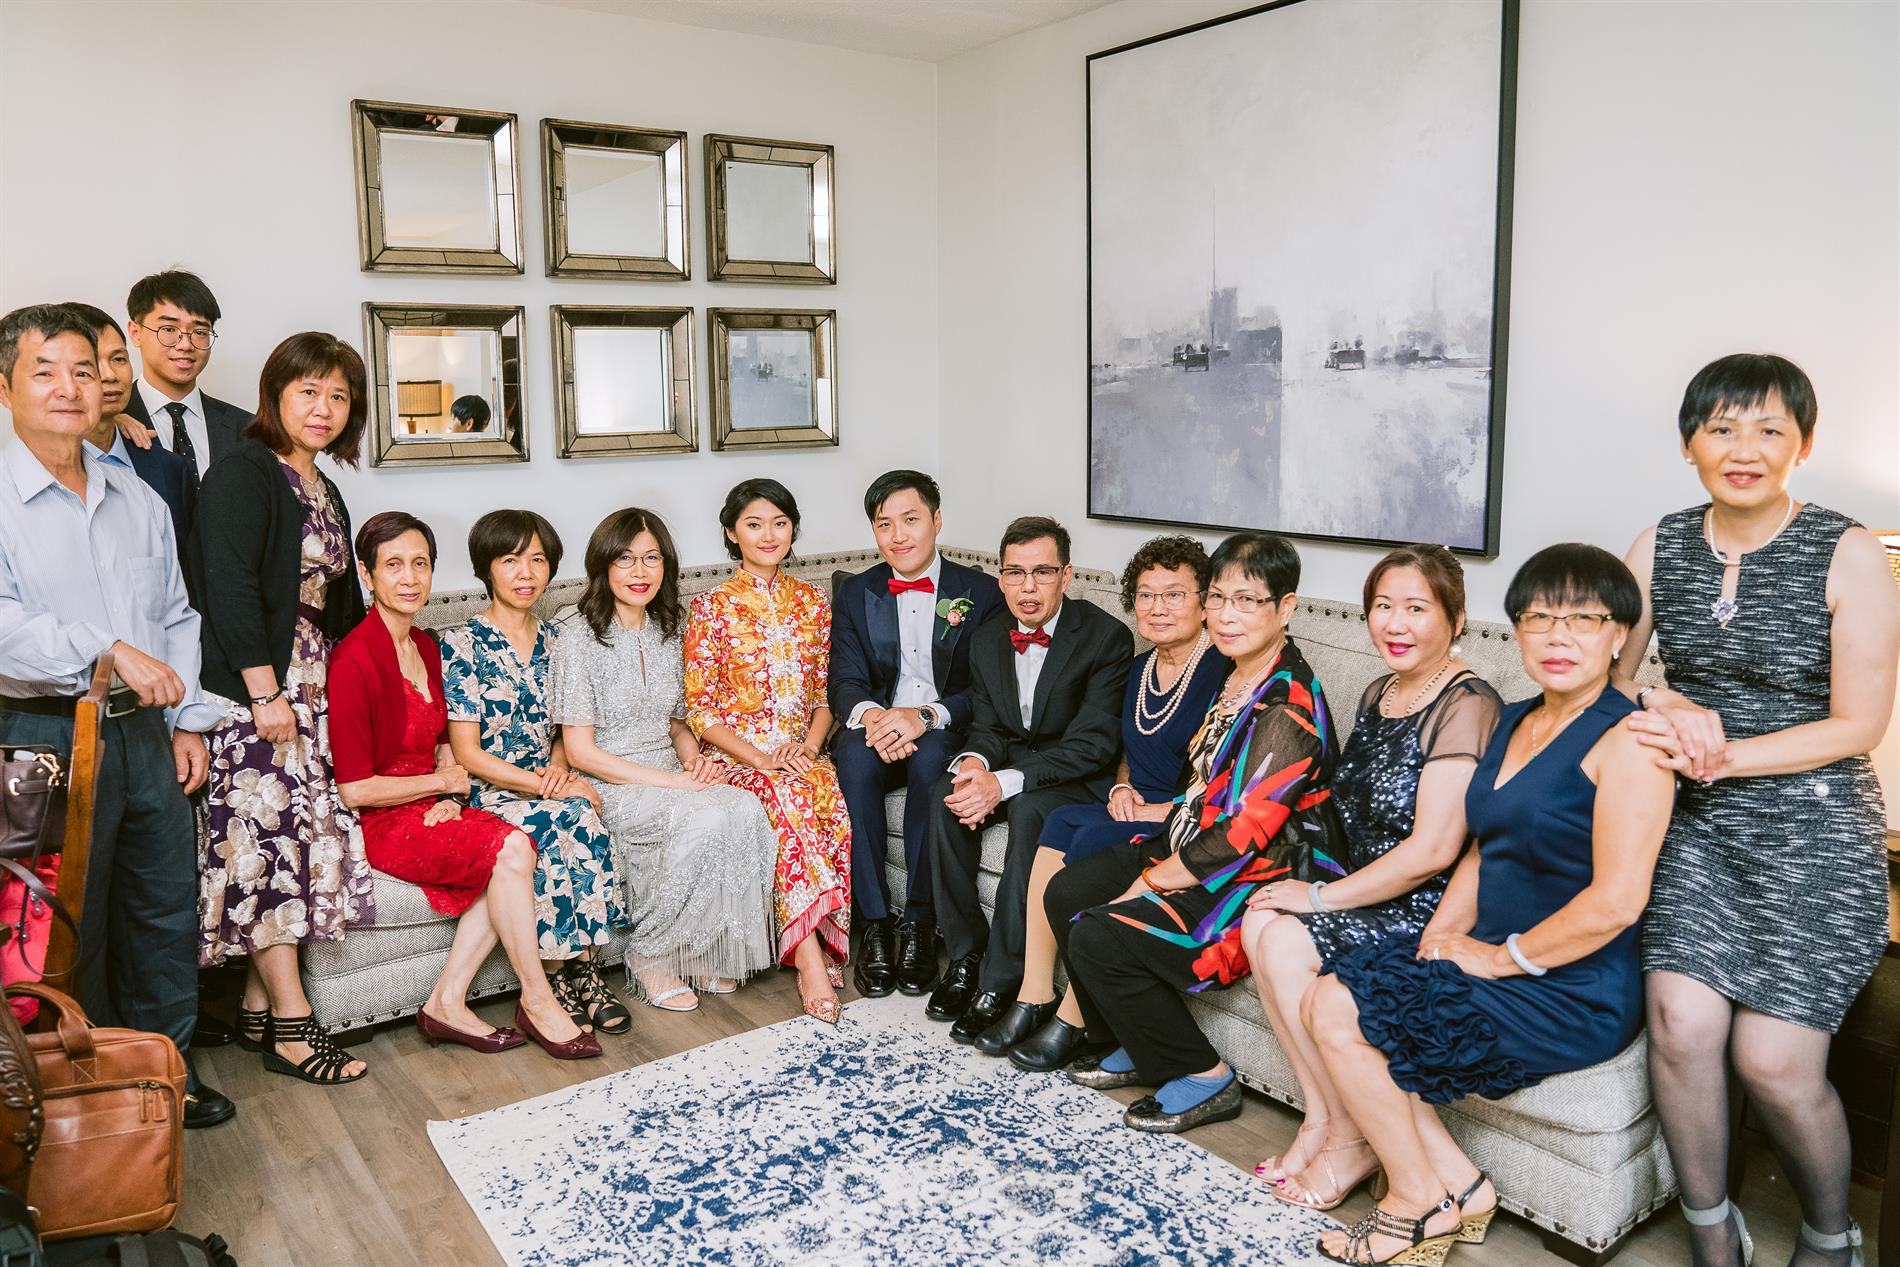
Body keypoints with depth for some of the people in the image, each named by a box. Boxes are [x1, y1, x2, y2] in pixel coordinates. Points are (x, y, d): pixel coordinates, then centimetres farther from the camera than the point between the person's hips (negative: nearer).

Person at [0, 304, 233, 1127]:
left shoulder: (139, 500, 13)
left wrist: (187, 722, 10)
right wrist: (109, 651, -23)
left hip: (144, 732, 6)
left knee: (165, 907, 12)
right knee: (71, 924, 6)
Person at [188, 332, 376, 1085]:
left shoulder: (324, 491, 18)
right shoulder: (243, 473, -9)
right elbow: (230, 587, -17)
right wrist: (265, 694, -20)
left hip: (308, 685, 8)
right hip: (252, 687, -8)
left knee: (296, 840, 7)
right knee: (271, 836, -7)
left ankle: (257, 1010, 16)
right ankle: (292, 1028, 0)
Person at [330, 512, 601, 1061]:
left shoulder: (426, 647, 10)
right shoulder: (354, 659, -16)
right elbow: (354, 789, -17)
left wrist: (449, 799, 0)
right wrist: (440, 782, -5)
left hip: (431, 809, 7)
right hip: (380, 824, -7)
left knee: (510, 856, -19)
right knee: (512, 846, -25)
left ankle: (447, 1004, -10)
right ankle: (538, 1002, -10)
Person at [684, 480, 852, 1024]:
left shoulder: (813, 602, 11)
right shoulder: (712, 607, 0)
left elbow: (826, 693, 12)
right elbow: (699, 709, -4)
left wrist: (810, 745, -8)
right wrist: (758, 757, -16)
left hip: (801, 750, 3)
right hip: (736, 752, -3)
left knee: (837, 798, -31)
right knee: (790, 797, -35)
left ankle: (815, 947, -22)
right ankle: (812, 955, -33)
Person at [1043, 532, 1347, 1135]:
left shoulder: (1288, 706, -22)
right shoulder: (1236, 678, 8)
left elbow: (1243, 833, -25)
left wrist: (1149, 883, -17)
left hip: (1265, 879, -10)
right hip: (1198, 850, 10)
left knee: (1100, 937, -21)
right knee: (1066, 894, 4)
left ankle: (1203, 1077, -1)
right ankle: (1132, 1047, 18)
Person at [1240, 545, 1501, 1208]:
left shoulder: (1466, 706, -17)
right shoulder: (1379, 693, 11)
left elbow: (1432, 850, -23)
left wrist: (1322, 896, -16)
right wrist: (1318, 889, 4)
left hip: (1434, 911, -8)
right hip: (1374, 892, 8)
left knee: (1288, 943, -22)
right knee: (1260, 922, -14)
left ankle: (1350, 1139, -3)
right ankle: (1319, 1115, -3)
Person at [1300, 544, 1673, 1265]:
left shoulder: (1626, 741, -17)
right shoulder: (1513, 721, 11)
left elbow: (1617, 902, -23)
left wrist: (1501, 958, -15)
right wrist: (1444, 928, 2)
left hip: (1576, 995, -9)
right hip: (1497, 957, 9)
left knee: (1339, 1012, -13)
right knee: (1329, 995, -3)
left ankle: (1420, 1202, 10)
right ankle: (1458, 1183, 7)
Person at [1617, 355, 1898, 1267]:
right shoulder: (1661, 547, 4)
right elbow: (1608, 676, 9)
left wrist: (1723, 754, -16)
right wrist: (1673, 708, -11)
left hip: (1814, 830, -2)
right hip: (1698, 826, 3)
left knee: (1773, 1062, -7)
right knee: (1681, 1020, -16)